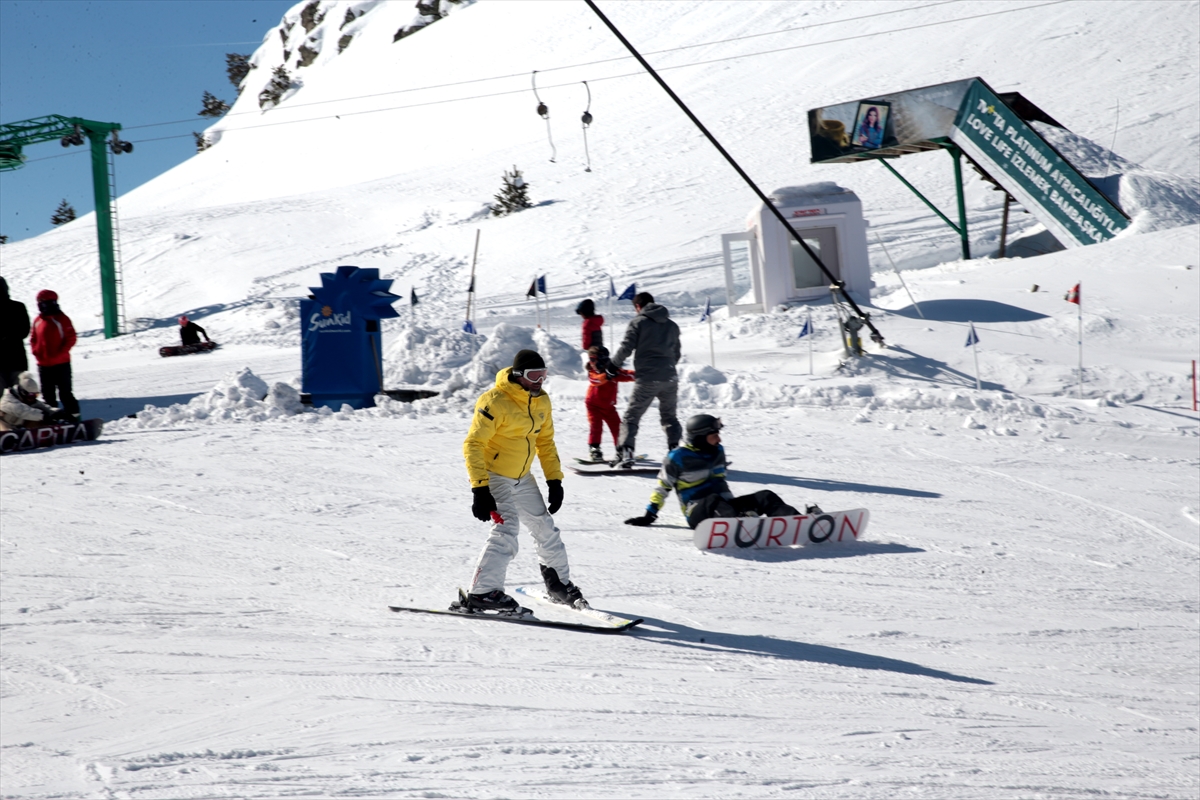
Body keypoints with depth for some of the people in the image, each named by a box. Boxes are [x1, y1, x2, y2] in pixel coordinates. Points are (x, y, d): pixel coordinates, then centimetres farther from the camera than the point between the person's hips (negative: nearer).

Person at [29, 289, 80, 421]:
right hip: (43, 365, 6)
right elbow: (33, 339, 16)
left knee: (65, 393, -3)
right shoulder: (38, 320, 8)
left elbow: (71, 339, -10)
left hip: (61, 364, -6)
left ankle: (73, 416, 2)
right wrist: (36, 352, -1)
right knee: (48, 395, 12)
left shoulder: (61, 319, -9)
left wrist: (59, 354, -17)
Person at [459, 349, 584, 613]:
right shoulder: (495, 402, -23)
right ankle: (483, 593, -23)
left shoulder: (541, 401, 2)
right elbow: (472, 445, -22)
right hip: (493, 476, -8)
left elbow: (545, 442, 15)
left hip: (522, 478, 8)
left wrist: (555, 480, 9)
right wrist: (479, 489, -27)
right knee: (506, 529, -23)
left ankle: (559, 584, 33)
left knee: (545, 528, 14)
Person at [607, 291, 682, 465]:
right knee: (669, 417, 20)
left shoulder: (638, 322, -2)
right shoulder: (672, 325, 16)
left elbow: (626, 348, -7)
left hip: (647, 379, -5)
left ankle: (626, 452, -12)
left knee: (631, 417, 2)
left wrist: (613, 366, 6)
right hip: (670, 378, 5)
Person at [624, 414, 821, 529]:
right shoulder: (678, 458, -5)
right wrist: (649, 516, 1)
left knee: (764, 496, -14)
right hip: (698, 513, -6)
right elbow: (662, 487, 3)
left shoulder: (717, 452, 14)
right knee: (714, 501, -40)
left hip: (723, 507, 6)